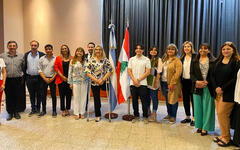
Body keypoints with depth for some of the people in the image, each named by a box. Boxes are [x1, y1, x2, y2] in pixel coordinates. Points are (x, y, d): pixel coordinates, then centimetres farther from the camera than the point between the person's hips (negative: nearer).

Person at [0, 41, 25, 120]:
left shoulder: (21, 56, 5)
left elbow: (24, 68, 6)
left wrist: (23, 78, 0)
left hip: (18, 80, 0)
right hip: (7, 80, 0)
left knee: (18, 96, 4)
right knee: (9, 97, 7)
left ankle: (16, 112, 19)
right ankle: (9, 112, 20)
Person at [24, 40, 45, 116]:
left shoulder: (42, 55, -4)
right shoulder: (26, 54, 6)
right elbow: (24, 66, 8)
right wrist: (24, 77, 5)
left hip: (38, 77, -2)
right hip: (29, 78, 3)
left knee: (38, 94, 7)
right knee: (31, 95, 11)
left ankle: (38, 109, 20)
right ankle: (33, 109, 22)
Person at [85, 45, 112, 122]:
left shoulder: (105, 60, -2)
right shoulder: (91, 60, 0)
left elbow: (110, 70, -6)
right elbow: (87, 71, -4)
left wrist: (103, 79, -13)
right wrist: (95, 79, -13)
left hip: (103, 82, -1)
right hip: (94, 83, 1)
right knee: (96, 99, 8)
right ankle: (98, 115, 21)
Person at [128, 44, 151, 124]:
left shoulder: (146, 59, 2)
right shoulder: (131, 59, 10)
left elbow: (147, 72, -4)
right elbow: (129, 71, 6)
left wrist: (138, 80, -10)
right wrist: (134, 80, -8)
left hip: (142, 83, -2)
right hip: (133, 83, 3)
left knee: (144, 101, 0)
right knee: (134, 100, 8)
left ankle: (145, 117, 14)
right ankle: (136, 116, 22)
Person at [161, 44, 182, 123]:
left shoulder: (177, 60, -7)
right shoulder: (165, 59, 15)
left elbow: (178, 73, -15)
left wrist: (172, 83, -20)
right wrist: (161, 81, 9)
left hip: (173, 84, -7)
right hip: (164, 82, 7)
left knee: (173, 100, 1)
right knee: (167, 100, 15)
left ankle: (173, 116, 14)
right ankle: (169, 114, 30)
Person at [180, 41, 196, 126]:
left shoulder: (195, 57, -6)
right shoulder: (182, 58, 11)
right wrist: (180, 81, 7)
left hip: (192, 81, -5)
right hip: (184, 81, 6)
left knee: (193, 100, 2)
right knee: (185, 100, 12)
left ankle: (194, 118, 13)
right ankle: (187, 117, 26)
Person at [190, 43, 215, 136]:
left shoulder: (213, 61, 1)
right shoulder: (194, 61, 10)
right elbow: (191, 74, 5)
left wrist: (206, 82, -15)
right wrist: (196, 81, -12)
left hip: (208, 88, -2)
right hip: (197, 87, 3)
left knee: (207, 107, 1)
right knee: (198, 107, 7)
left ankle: (205, 128, 10)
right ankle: (199, 126, 19)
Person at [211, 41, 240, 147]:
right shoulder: (218, 61, 12)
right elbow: (213, 76, 8)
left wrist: (223, 88, -14)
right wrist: (216, 88, -6)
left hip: (228, 93, -5)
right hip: (217, 92, 5)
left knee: (222, 114, -5)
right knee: (219, 114, 6)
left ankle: (226, 138, 10)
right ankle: (223, 135, 20)